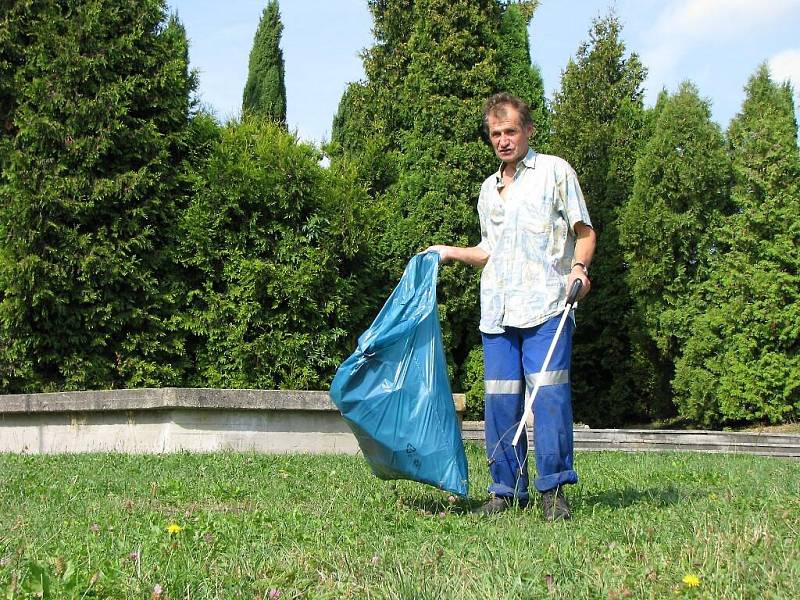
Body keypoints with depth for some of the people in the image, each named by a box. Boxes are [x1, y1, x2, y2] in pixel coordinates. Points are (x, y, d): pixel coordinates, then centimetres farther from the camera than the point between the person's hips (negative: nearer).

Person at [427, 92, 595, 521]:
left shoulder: (555, 171, 8)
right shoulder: (488, 189, 23)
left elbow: (584, 231, 4)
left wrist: (579, 266, -13)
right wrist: (450, 252, 19)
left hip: (546, 306, -5)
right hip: (496, 310, 5)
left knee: (549, 394, -11)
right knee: (500, 401, 1)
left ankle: (553, 489, -5)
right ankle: (507, 490, 8)